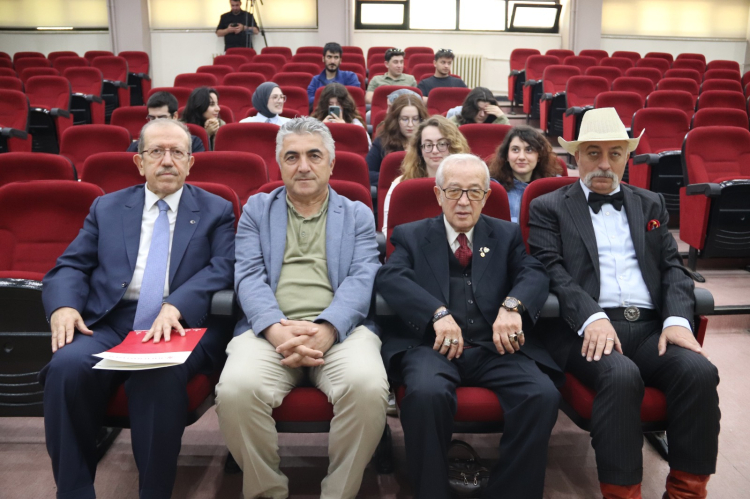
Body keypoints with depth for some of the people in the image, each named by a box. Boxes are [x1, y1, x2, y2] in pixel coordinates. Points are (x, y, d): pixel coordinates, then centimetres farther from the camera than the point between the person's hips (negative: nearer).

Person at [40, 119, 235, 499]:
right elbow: (71, 266, 14)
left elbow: (223, 267, -3)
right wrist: (63, 306, -9)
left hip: (181, 325, -2)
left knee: (160, 375, -34)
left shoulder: (216, 211, 12)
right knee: (67, 368, -28)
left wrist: (176, 306, -21)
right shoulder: (106, 208, 20)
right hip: (109, 324, 3)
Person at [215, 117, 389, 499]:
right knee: (236, 390, -30)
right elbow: (249, 277, 5)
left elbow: (361, 279, 2)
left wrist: (325, 329, -17)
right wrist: (277, 329, -15)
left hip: (339, 329, 0)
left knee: (368, 387, -31)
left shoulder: (358, 215, 17)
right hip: (270, 329, 1)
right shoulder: (257, 209, 19)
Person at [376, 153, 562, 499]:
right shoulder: (411, 235, 15)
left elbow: (535, 275, 6)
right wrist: (438, 313, -20)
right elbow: (390, 278, -4)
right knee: (427, 393, -34)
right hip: (434, 344, -2)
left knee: (543, 395, -26)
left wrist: (513, 304, -17)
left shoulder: (507, 235, 21)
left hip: (495, 346, 2)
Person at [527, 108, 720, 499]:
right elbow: (552, 271, -4)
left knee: (699, 371, -24)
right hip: (586, 329, -4)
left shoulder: (650, 204, 22)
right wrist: (591, 317, -21)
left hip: (651, 327, 4)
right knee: (622, 376, -33)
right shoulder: (549, 208, 10)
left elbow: (672, 267, 13)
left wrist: (677, 319, -6)